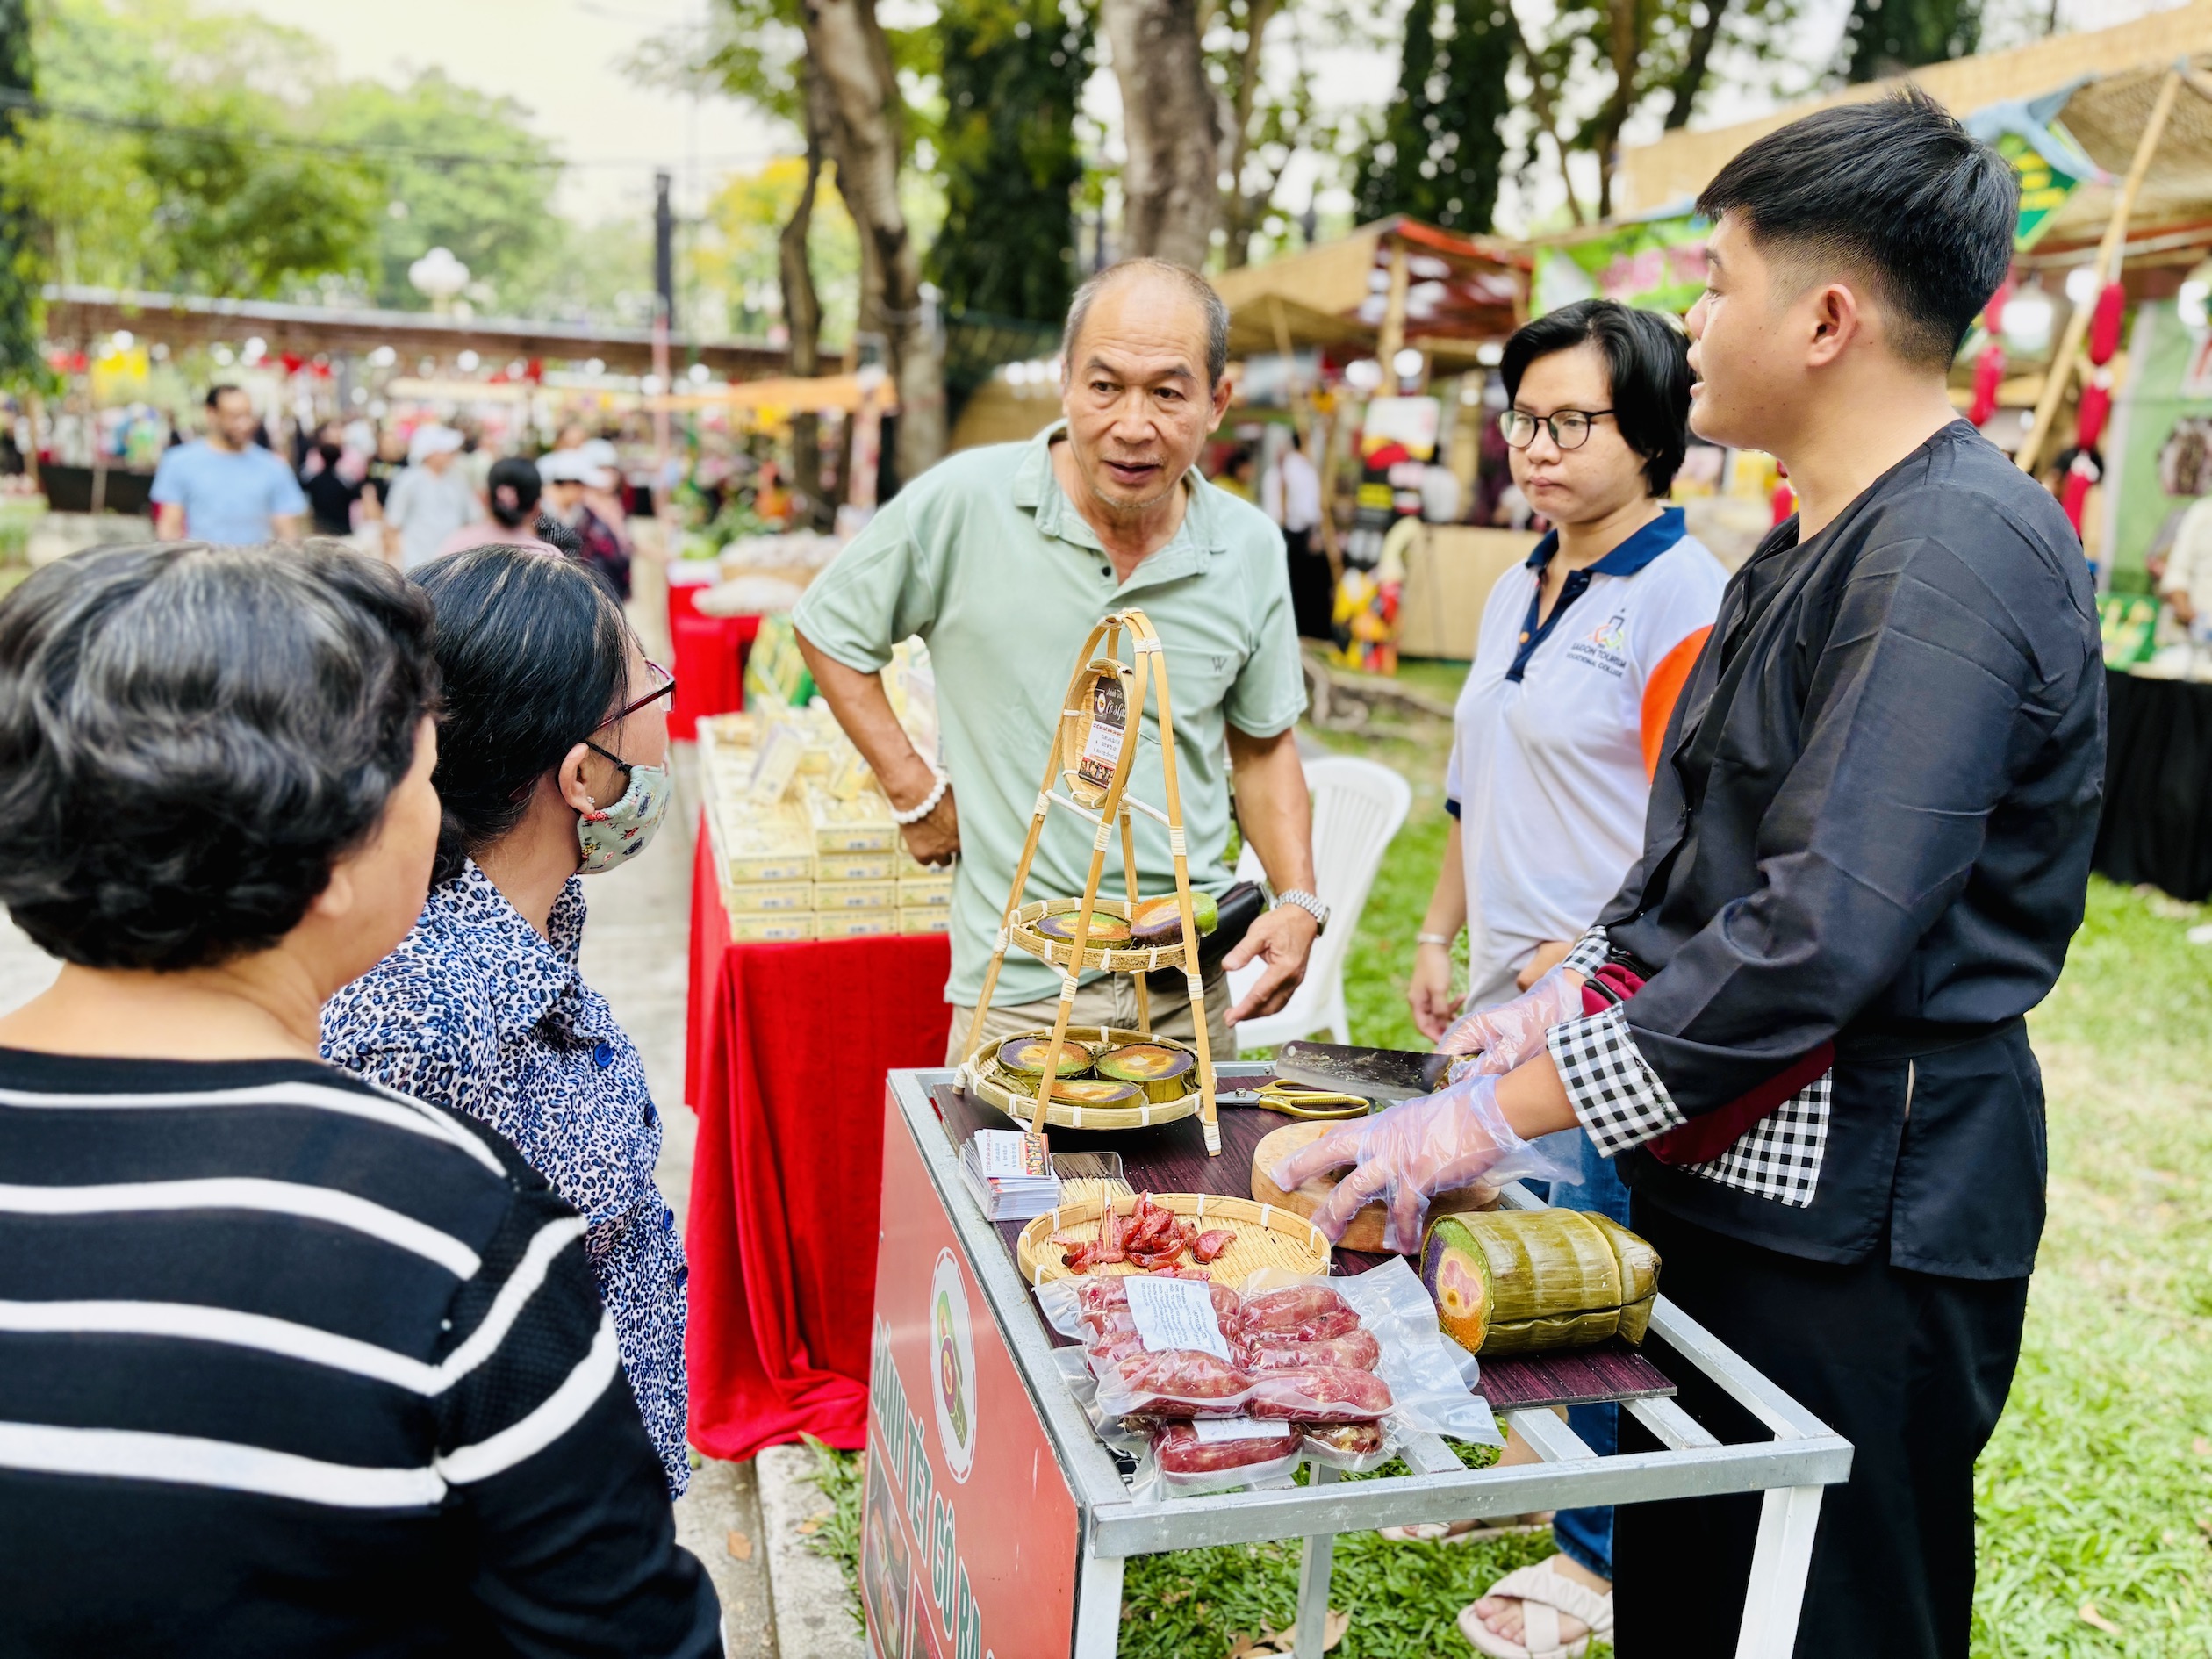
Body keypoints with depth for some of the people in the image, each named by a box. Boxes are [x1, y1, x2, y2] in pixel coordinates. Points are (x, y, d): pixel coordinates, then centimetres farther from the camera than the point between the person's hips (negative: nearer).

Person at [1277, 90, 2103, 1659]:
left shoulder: (1961, 550, -20)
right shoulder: (1817, 546, 13)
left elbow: (1826, 932, -28)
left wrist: (1500, 1114, -25)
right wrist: (1561, 1003, 8)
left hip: (1853, 1217, -9)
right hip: (1727, 1174, 9)